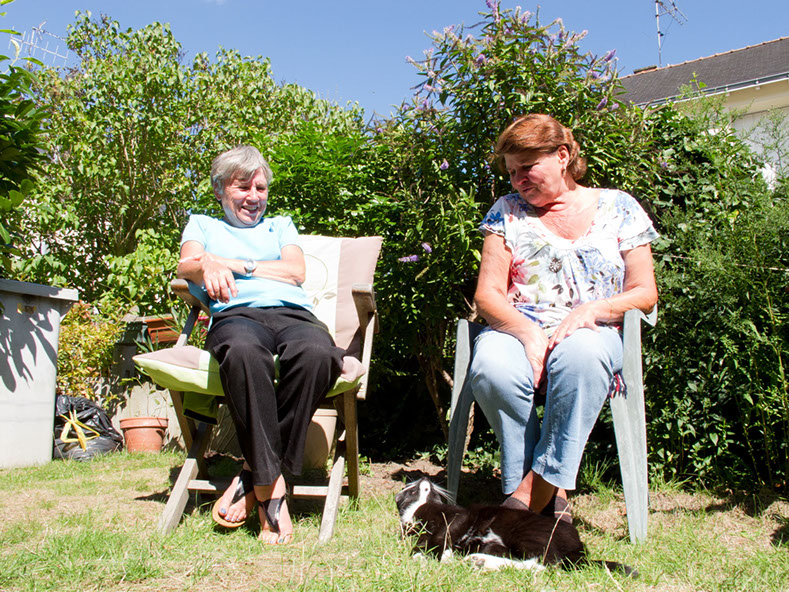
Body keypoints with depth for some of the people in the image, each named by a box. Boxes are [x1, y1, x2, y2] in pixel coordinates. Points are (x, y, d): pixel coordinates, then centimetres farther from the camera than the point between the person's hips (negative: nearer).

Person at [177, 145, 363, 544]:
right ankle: (272, 490, -38)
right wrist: (209, 268, -14)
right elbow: (186, 265, 11)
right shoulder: (203, 224, 33)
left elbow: (296, 272, 16)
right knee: (243, 351, -43)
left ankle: (254, 478, -28)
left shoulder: (280, 225, 36)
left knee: (316, 351, -39)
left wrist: (232, 264, 7)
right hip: (235, 314, -1)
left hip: (292, 312, 2)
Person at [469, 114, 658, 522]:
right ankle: (548, 492, -22)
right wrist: (528, 332, -15)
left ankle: (533, 490, -30)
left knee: (579, 355, -39)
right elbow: (487, 294, 6)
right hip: (518, 328, 1)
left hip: (592, 332, -1)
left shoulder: (618, 208, 12)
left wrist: (591, 309, -13)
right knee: (491, 369, -36)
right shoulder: (508, 210, 14)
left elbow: (645, 293, 8)